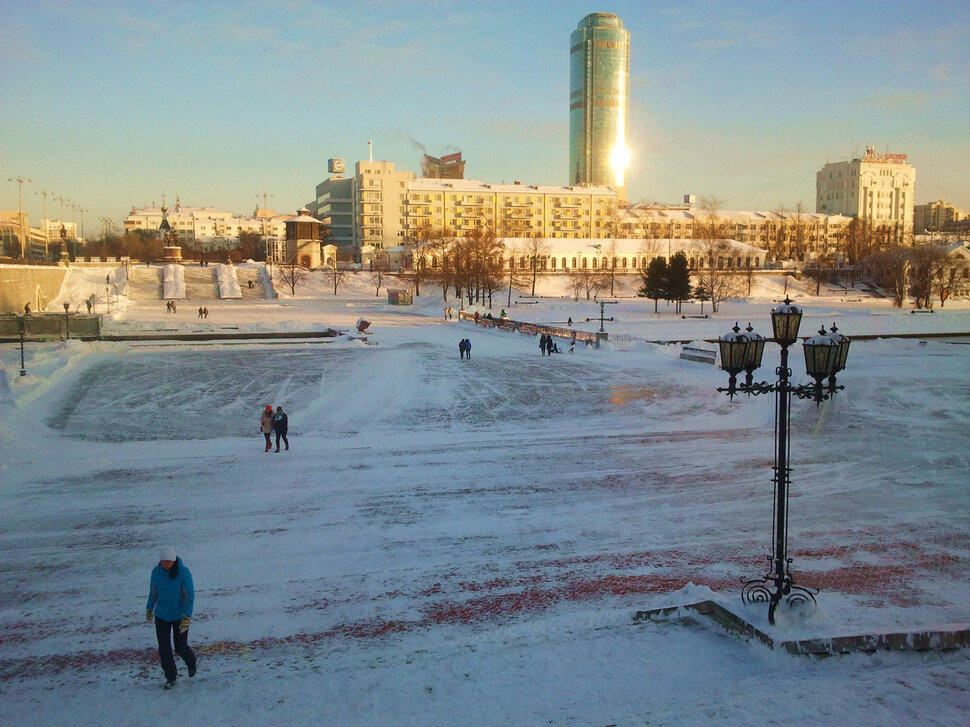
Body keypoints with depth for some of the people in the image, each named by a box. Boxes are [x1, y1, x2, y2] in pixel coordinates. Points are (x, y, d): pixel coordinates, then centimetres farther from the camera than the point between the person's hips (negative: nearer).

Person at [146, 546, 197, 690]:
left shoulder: (184, 572, -19)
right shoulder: (156, 572, -8)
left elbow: (190, 596, -17)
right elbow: (153, 593, 9)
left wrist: (187, 617, -22)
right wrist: (149, 609, 20)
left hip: (179, 615, -3)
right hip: (161, 615, 3)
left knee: (181, 647, 5)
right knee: (164, 648, 2)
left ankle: (191, 663, 38)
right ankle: (170, 677, 20)